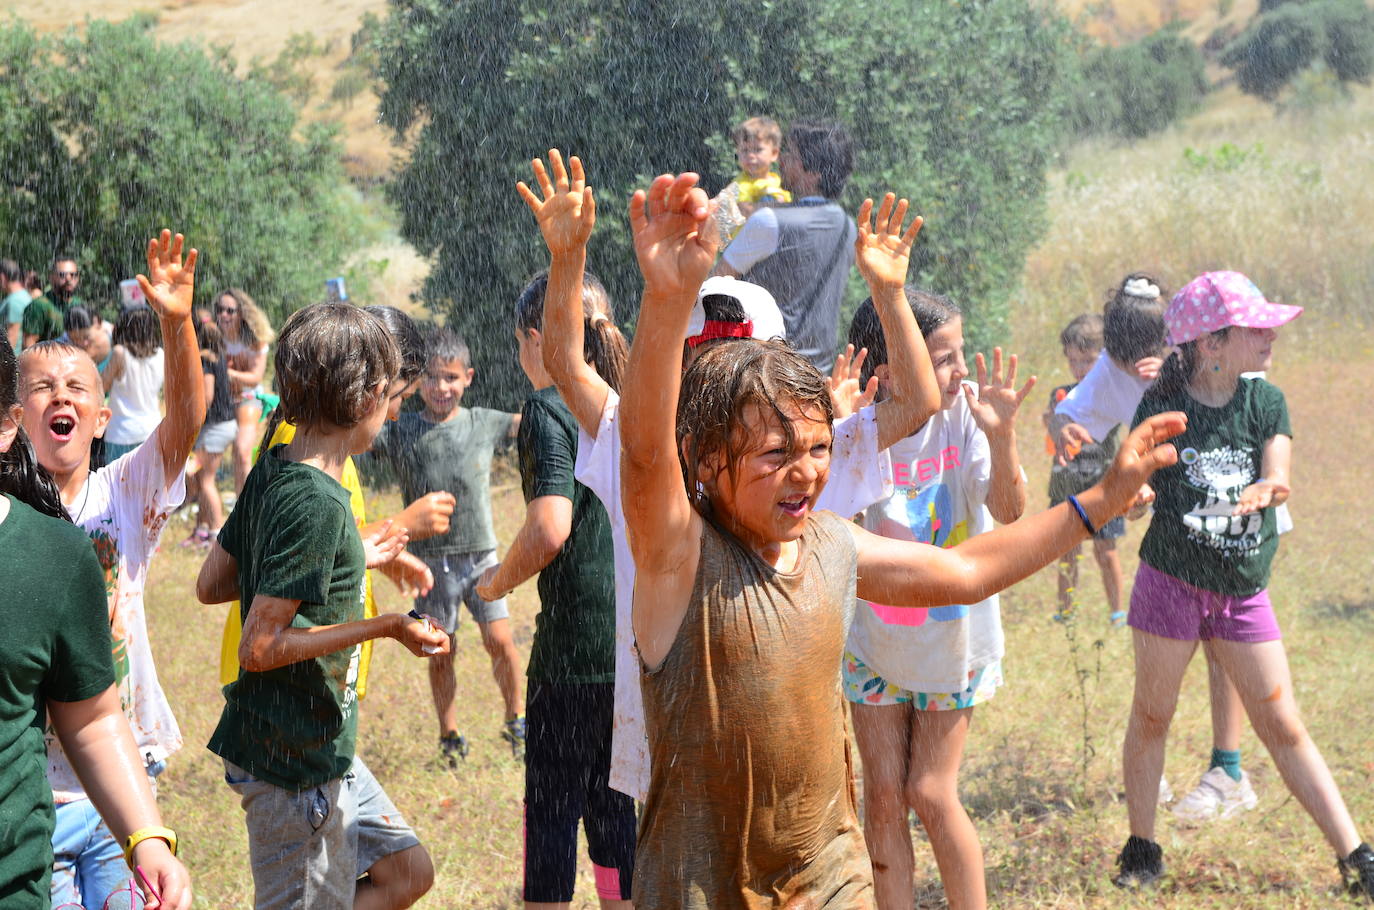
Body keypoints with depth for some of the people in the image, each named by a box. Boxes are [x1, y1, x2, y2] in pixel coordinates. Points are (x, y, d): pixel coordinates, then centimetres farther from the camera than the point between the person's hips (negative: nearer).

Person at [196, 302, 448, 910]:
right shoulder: (317, 503, -23)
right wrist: (386, 626, -18)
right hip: (296, 759, -9)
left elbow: (211, 584, 12)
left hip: (322, 750, 9)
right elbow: (260, 648, -24)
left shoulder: (271, 470, 3)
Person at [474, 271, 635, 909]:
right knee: (613, 803, 17)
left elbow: (550, 526, -22)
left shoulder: (549, 409, -11)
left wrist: (498, 581, -6)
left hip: (574, 647, -6)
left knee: (551, 809, 3)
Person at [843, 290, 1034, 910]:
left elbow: (1010, 511, -23)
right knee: (884, 796, 3)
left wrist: (1001, 435, -40)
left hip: (954, 642, -1)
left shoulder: (965, 414, -16)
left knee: (931, 795, -1)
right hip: (876, 643, 1)